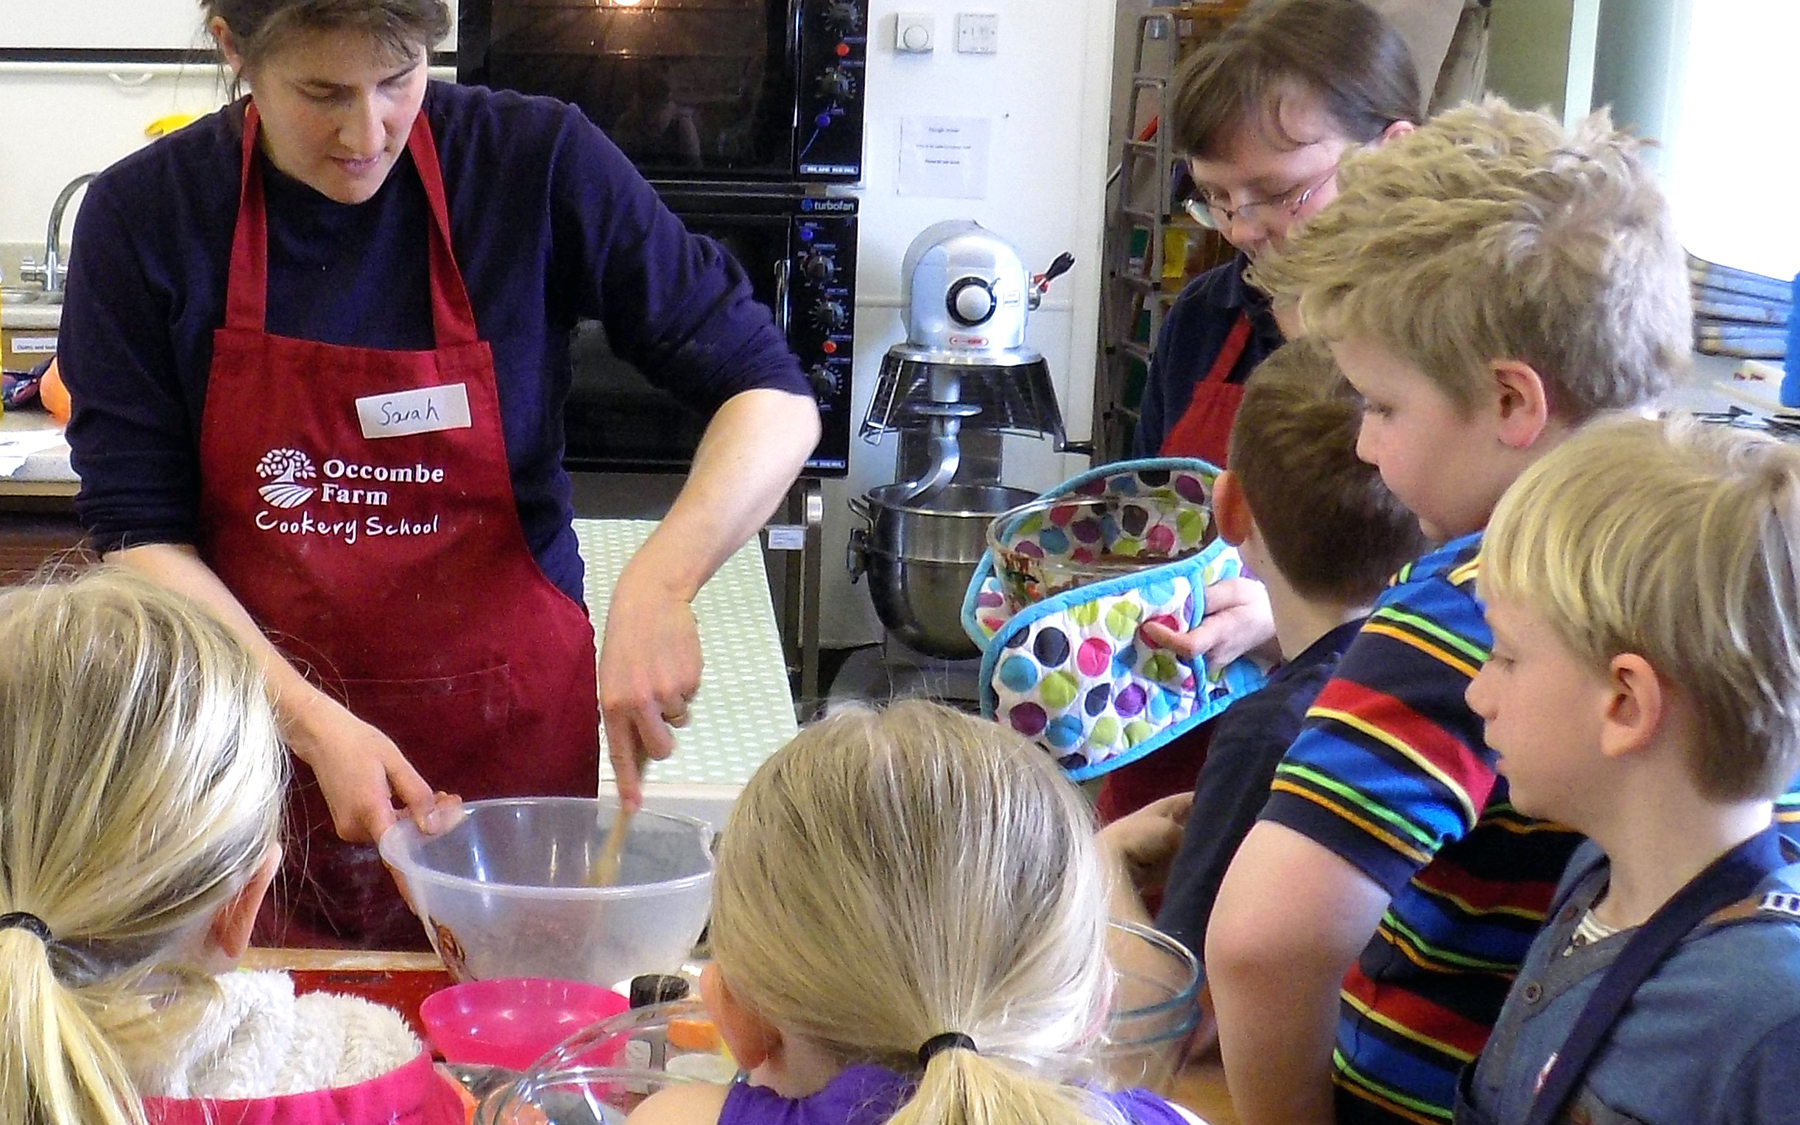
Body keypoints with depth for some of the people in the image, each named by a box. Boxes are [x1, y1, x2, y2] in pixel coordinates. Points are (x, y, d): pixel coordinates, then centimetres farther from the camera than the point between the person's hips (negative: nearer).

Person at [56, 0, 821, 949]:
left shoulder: (537, 164, -10)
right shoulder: (145, 215, -7)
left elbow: (772, 402, -9)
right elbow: (139, 532, -6)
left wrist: (656, 586, -26)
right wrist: (316, 723, -19)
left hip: (506, 744, 0)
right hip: (257, 745, 1)